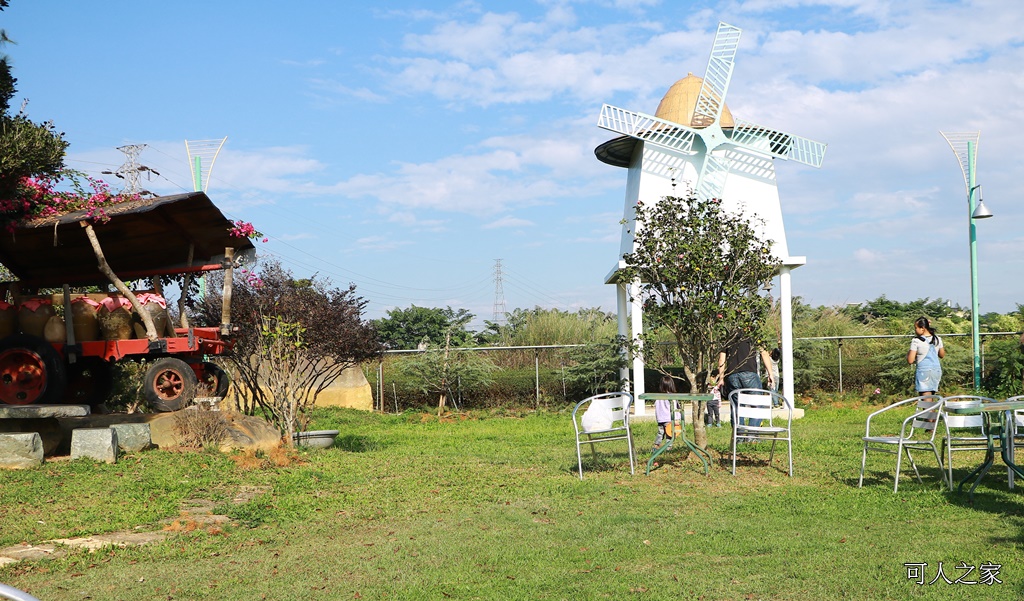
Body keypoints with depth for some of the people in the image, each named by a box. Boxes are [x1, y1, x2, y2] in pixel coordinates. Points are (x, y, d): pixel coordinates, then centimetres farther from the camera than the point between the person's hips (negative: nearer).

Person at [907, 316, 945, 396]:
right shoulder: (937, 339, 5)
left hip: (924, 371, -6)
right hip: (937, 370, 6)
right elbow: (942, 355, 19)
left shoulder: (916, 341, -12)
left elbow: (910, 361, -12)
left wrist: (908, 354, 7)